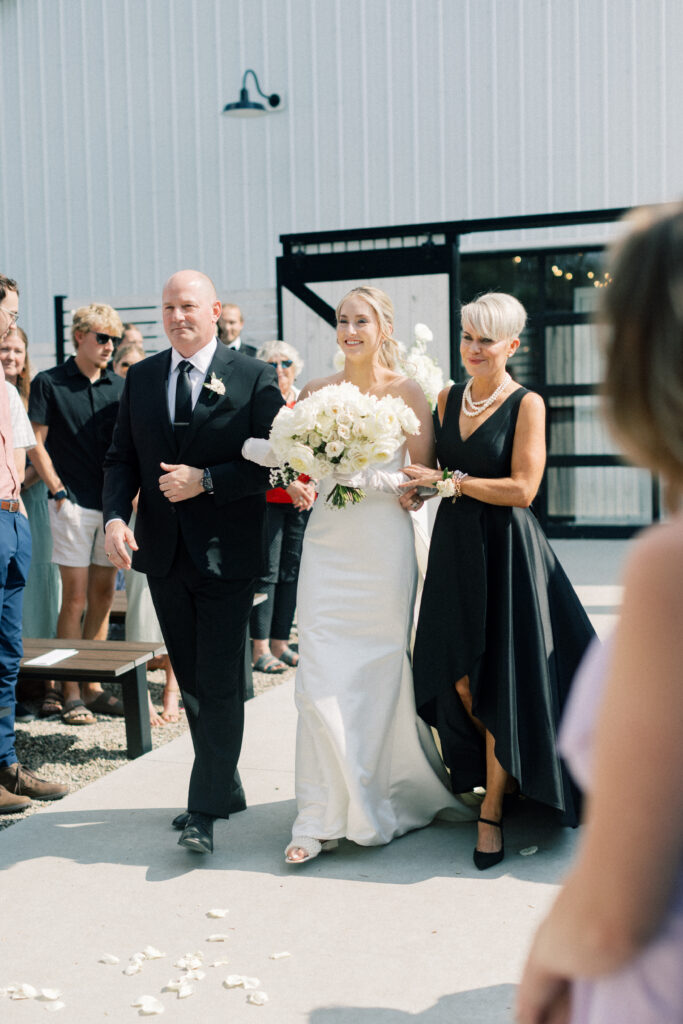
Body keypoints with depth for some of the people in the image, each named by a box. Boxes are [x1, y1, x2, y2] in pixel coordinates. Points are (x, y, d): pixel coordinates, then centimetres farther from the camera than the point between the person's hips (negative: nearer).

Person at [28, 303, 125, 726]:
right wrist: (58, 491, -8)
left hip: (111, 503, 5)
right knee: (75, 598, -4)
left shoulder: (120, 386, 10)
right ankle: (71, 693, 3)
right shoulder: (49, 383, -1)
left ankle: (92, 686, 18)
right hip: (73, 503, -4)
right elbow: (36, 444, -3)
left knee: (104, 595, 8)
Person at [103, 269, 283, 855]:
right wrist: (115, 516, -9)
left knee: (220, 686, -4)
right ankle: (226, 789, 30)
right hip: (164, 553, 5)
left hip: (227, 554, -5)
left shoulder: (254, 378, -4)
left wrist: (205, 480, -18)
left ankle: (205, 812, 3)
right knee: (192, 683, 15)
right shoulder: (141, 377, 9)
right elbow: (122, 457, 8)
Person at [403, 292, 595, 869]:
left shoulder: (527, 405, -8)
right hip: (454, 548, 5)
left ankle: (493, 811, 14)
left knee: (499, 683, 0)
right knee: (459, 680, 6)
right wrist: (416, 486, 2)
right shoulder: (449, 399, 9)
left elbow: (522, 489, -16)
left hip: (504, 552, -5)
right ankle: (510, 774, 31)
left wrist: (449, 481, -14)